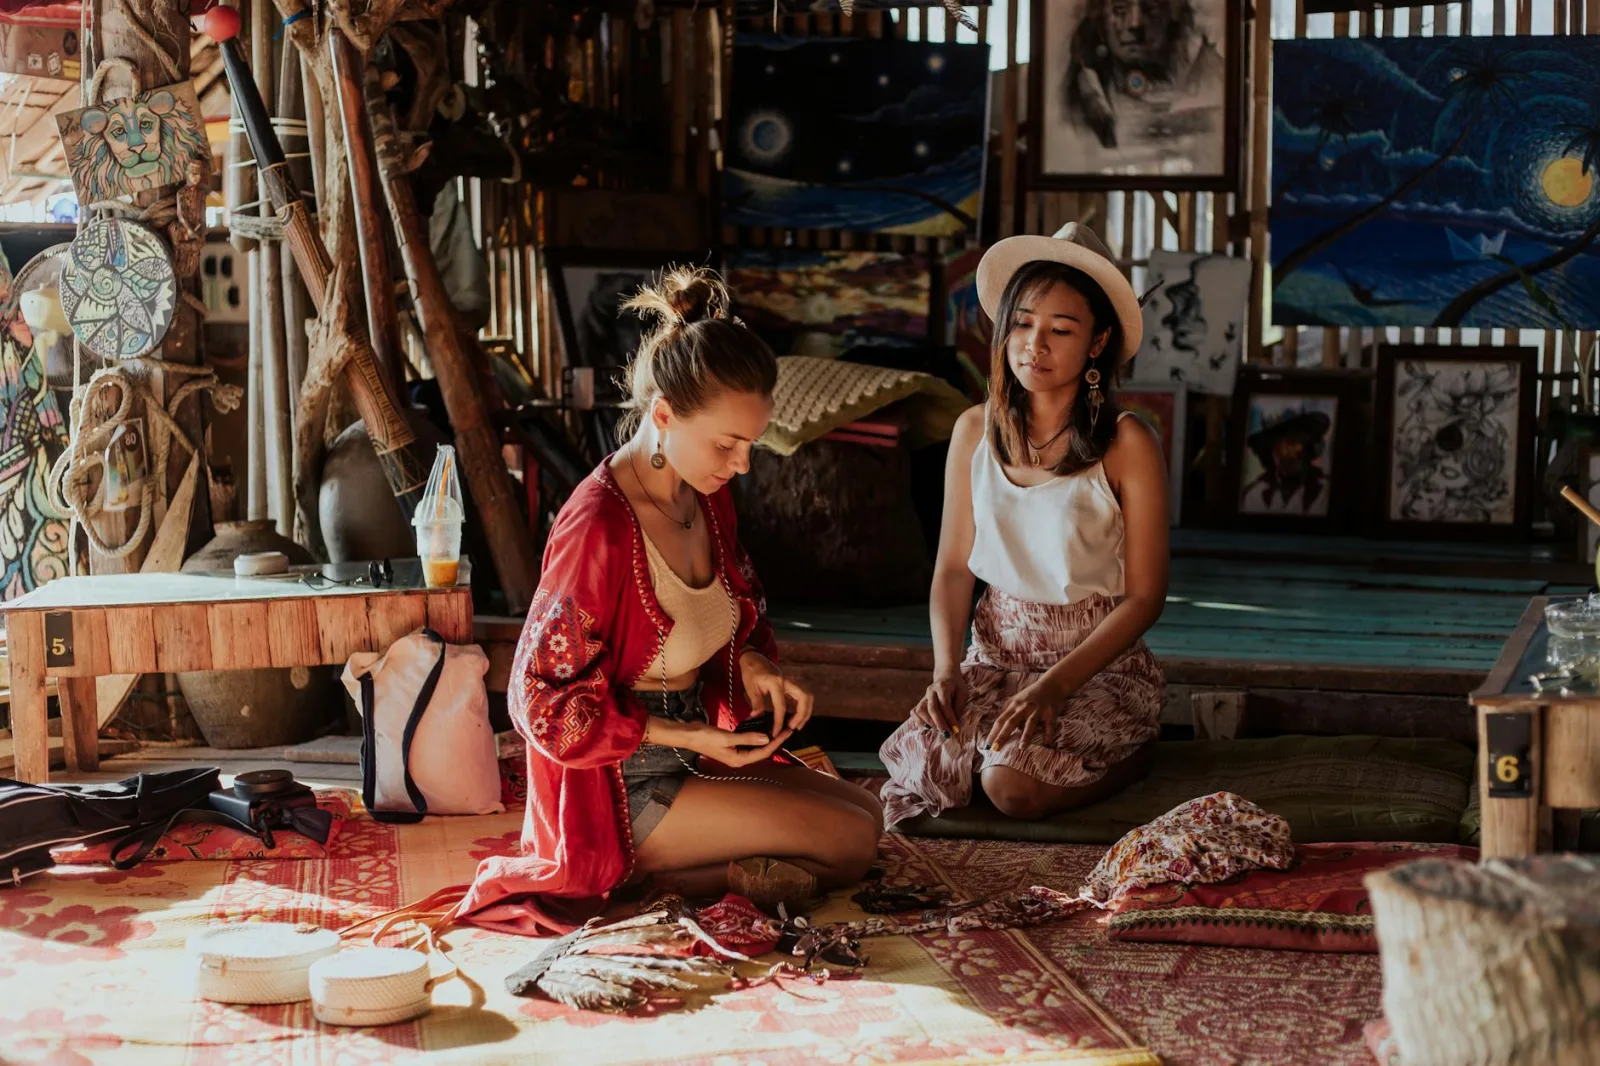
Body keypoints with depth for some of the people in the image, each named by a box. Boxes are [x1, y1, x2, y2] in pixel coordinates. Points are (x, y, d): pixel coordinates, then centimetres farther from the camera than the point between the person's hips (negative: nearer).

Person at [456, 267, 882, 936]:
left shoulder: (707, 496, 0)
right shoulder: (598, 528, -26)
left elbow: (738, 611, 20)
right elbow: (547, 705, -20)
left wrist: (755, 665, -3)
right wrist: (693, 737, -21)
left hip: (694, 743, 9)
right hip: (622, 787, -9)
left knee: (863, 812, 10)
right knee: (849, 838, -12)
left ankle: (684, 862, 2)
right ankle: (646, 871, -6)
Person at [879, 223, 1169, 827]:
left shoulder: (1127, 446, -9)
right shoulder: (975, 431, 5)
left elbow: (1144, 597, -9)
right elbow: (954, 567, 8)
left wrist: (1054, 686, -20)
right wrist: (946, 669, -10)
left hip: (1100, 664, -3)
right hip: (997, 656, 4)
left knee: (1013, 785, -30)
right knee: (924, 766, -25)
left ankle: (1134, 752, 1)